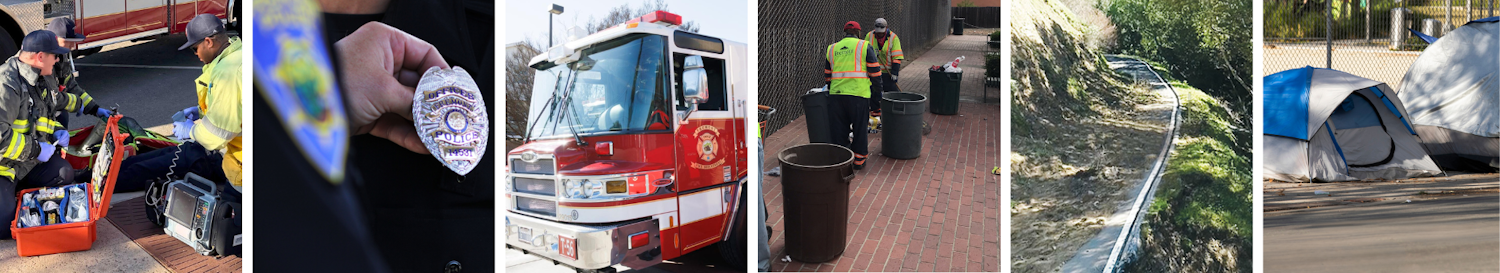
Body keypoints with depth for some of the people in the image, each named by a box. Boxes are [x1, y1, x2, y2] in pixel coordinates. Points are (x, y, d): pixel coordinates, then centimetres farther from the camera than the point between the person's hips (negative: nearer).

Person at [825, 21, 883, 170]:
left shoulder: (832, 48, 17)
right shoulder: (865, 46, 4)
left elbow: (827, 74, 23)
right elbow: (874, 71, 0)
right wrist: (877, 87, 14)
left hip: (836, 93, 4)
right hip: (858, 93, -3)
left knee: (840, 128, 10)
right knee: (860, 128, 7)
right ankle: (859, 160, 12)